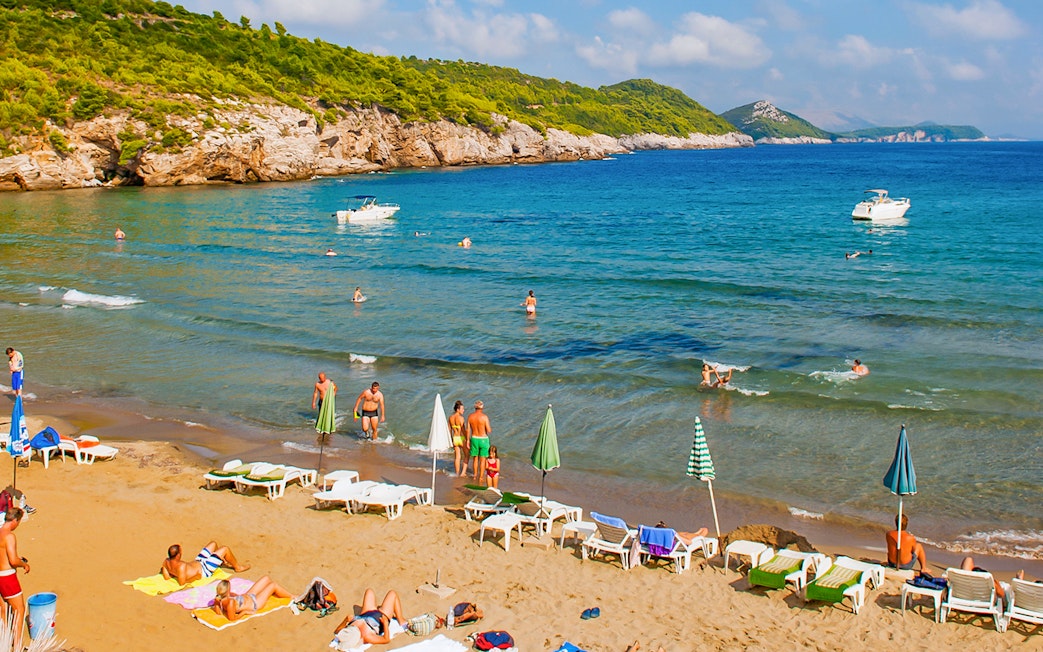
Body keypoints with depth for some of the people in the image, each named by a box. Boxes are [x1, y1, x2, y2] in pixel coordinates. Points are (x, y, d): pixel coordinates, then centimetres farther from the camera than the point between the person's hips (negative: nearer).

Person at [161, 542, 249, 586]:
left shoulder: (166, 562, -17)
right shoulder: (181, 566, -41)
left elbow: (167, 577, -6)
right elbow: (182, 583, -37)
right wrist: (196, 577, -24)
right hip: (204, 570, -9)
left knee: (213, 544, 20)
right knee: (225, 549, -5)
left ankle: (223, 562, 46)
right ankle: (238, 567, 23)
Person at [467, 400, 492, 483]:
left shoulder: (470, 416, -4)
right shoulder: (484, 416, -15)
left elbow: (468, 430, -1)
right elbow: (489, 430, -15)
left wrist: (468, 440, 9)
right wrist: (490, 429, 9)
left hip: (474, 439, 4)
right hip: (483, 439, -3)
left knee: (475, 458, 19)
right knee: (483, 459, 6)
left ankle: (475, 475, 28)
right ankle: (481, 477, 7)